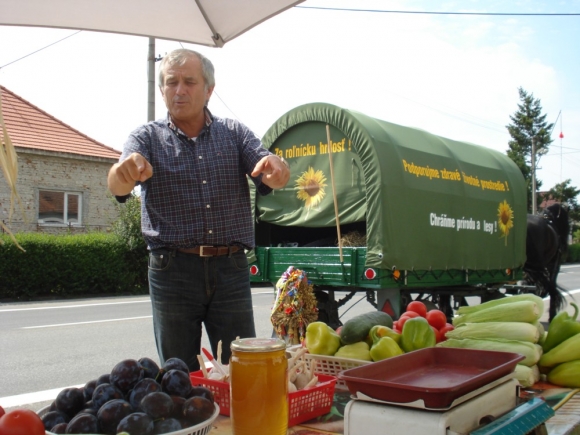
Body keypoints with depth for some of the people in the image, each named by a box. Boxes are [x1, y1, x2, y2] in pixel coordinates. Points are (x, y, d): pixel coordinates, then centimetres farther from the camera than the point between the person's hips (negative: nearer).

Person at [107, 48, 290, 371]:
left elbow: (272, 178, -6)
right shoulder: (148, 138, 5)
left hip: (231, 270, 1)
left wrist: (275, 166, -31)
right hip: (173, 272, -1)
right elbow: (118, 187, -13)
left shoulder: (235, 133, 9)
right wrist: (125, 170, -38)